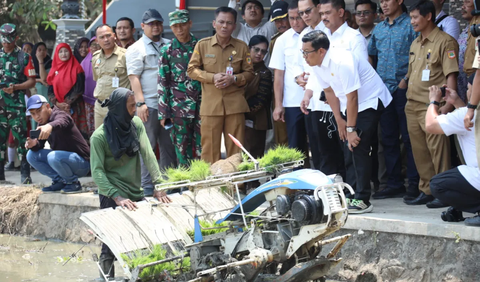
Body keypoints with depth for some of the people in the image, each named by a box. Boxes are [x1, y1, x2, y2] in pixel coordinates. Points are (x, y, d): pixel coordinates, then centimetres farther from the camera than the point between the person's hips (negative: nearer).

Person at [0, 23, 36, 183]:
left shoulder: (23, 57, 2)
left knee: (21, 137, -7)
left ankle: (25, 175, -5)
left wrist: (15, 87, -13)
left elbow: (32, 81, 0)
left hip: (17, 105, -4)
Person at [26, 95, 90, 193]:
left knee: (53, 157, -35)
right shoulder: (42, 124, 9)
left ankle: (73, 183, -10)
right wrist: (34, 144, -22)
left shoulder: (59, 115, -17)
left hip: (82, 161, -9)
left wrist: (50, 126, -67)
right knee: (31, 155, 0)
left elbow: (61, 122, -43)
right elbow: (40, 144, 3)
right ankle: (60, 181, 4)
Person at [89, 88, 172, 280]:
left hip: (136, 193, 6)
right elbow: (97, 172, -18)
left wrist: (158, 185, -15)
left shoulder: (136, 124, 2)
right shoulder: (99, 137, -13)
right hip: (112, 198, -5)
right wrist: (117, 198, -29)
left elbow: (148, 155, -5)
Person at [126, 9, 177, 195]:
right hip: (149, 104, -5)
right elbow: (133, 77, -6)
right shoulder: (136, 49, 1)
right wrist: (140, 103, -16)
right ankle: (147, 185, 4)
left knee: (169, 145, 7)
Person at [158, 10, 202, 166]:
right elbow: (163, 83, 3)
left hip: (201, 105, 0)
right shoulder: (167, 51, 4)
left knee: (202, 148, -1)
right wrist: (163, 113, -3)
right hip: (179, 107, 0)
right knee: (182, 149, 3)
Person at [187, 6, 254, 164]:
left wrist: (234, 79, -10)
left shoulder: (241, 47, 6)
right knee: (210, 147, -1)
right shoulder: (202, 45, 4)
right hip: (210, 104, -1)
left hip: (235, 104, 1)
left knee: (236, 148, 1)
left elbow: (249, 73, 10)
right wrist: (212, 77, -10)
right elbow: (192, 70, 5)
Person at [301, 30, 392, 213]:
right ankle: (350, 195, 14)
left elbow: (352, 97, -27)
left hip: (369, 102, -9)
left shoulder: (342, 62, -30)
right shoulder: (316, 65, -4)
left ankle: (362, 200, -15)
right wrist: (339, 120, 5)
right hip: (349, 106, 9)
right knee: (348, 150, 7)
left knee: (358, 148, -16)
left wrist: (351, 128, -22)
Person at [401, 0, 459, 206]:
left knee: (438, 150, -8)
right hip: (412, 106, 8)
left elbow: (451, 75, -13)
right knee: (419, 151, 11)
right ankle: (426, 191, 19)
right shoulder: (415, 44, 18)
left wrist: (447, 105, -19)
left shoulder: (445, 42, -7)